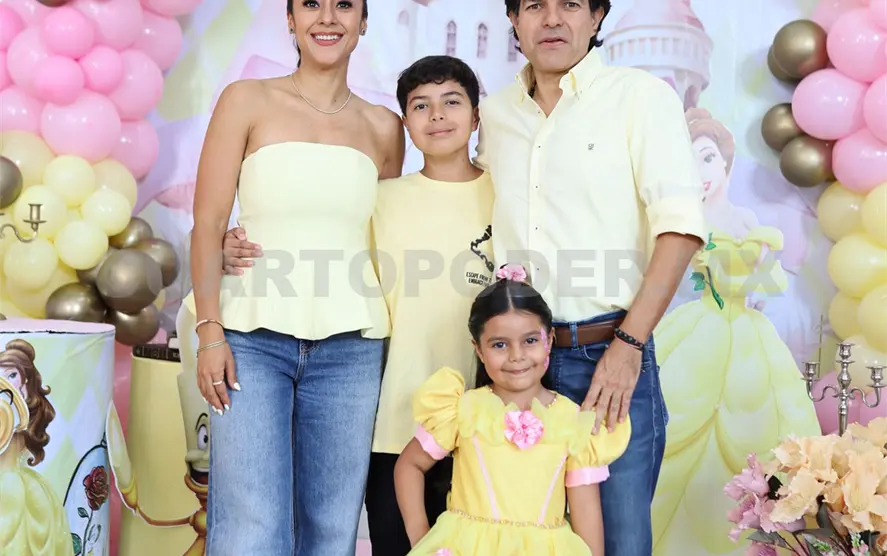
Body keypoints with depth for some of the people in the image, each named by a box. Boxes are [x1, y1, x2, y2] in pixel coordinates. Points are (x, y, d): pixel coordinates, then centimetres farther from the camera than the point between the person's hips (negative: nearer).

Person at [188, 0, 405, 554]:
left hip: (350, 345, 3)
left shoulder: (383, 127, 11)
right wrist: (210, 331, -7)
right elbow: (208, 223, 1)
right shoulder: (248, 101, 4)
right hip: (254, 336, -2)